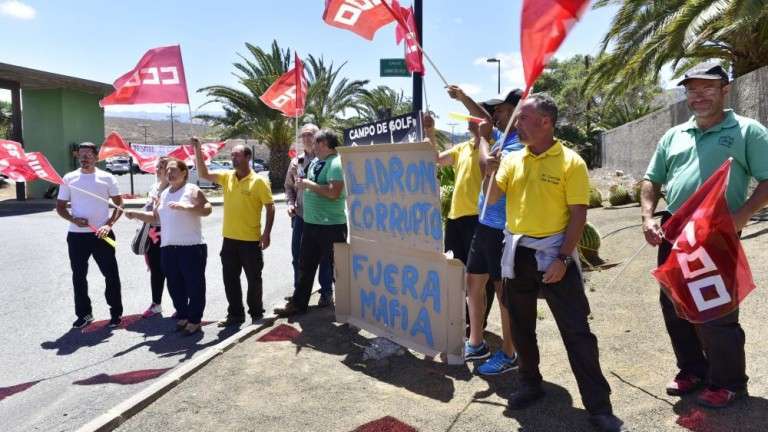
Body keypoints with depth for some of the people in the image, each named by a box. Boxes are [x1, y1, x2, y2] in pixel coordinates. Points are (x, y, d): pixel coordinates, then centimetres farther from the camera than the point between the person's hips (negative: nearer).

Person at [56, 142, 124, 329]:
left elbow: (119, 205, 1)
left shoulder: (107, 178, 1)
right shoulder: (69, 178, 5)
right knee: (79, 276, 9)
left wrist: (109, 224, -13)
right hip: (76, 235, 2)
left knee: (111, 274, 1)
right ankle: (84, 313, 23)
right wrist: (73, 219, -12)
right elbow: (60, 206, 8)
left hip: (102, 235, -2)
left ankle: (116, 312, 13)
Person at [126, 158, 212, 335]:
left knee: (194, 284, -1)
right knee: (175, 285, 13)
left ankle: (195, 320, 9)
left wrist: (184, 207, -25)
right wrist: (136, 214, 7)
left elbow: (207, 209, -16)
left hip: (192, 247, -7)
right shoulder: (164, 194, 17)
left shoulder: (192, 190, -4)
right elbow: (155, 217, 20)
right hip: (168, 248, 7)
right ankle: (182, 316, 26)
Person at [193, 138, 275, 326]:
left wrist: (266, 232, -14)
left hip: (251, 240, -5)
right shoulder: (227, 177, 6)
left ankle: (256, 313, 23)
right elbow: (204, 174, 3)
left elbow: (270, 207, -8)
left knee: (253, 279, 7)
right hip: (229, 239, 5)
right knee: (230, 279, 11)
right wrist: (197, 149, -7)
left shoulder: (259, 181, -9)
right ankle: (235, 314, 24)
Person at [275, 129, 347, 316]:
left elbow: (334, 192, -28)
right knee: (305, 266, 15)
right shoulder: (315, 162, 12)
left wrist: (308, 184, -18)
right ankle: (298, 303, 27)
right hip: (311, 223, 9)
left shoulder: (336, 163, -16)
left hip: (331, 225, -9)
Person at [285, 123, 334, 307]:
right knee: (297, 254, 11)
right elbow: (289, 186, 17)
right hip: (300, 214, 5)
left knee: (324, 256, 5)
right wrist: (290, 203, 2)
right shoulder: (296, 162, 9)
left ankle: (326, 292, 19)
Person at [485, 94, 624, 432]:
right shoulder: (512, 160, 6)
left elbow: (578, 214, -10)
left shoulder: (570, 162, -8)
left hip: (553, 253, -5)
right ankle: (531, 384, 36)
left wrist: (563, 258, -16)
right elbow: (491, 199, 2)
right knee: (521, 326, 16)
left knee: (576, 330, -2)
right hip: (517, 253, 5)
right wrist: (490, 171, -14)